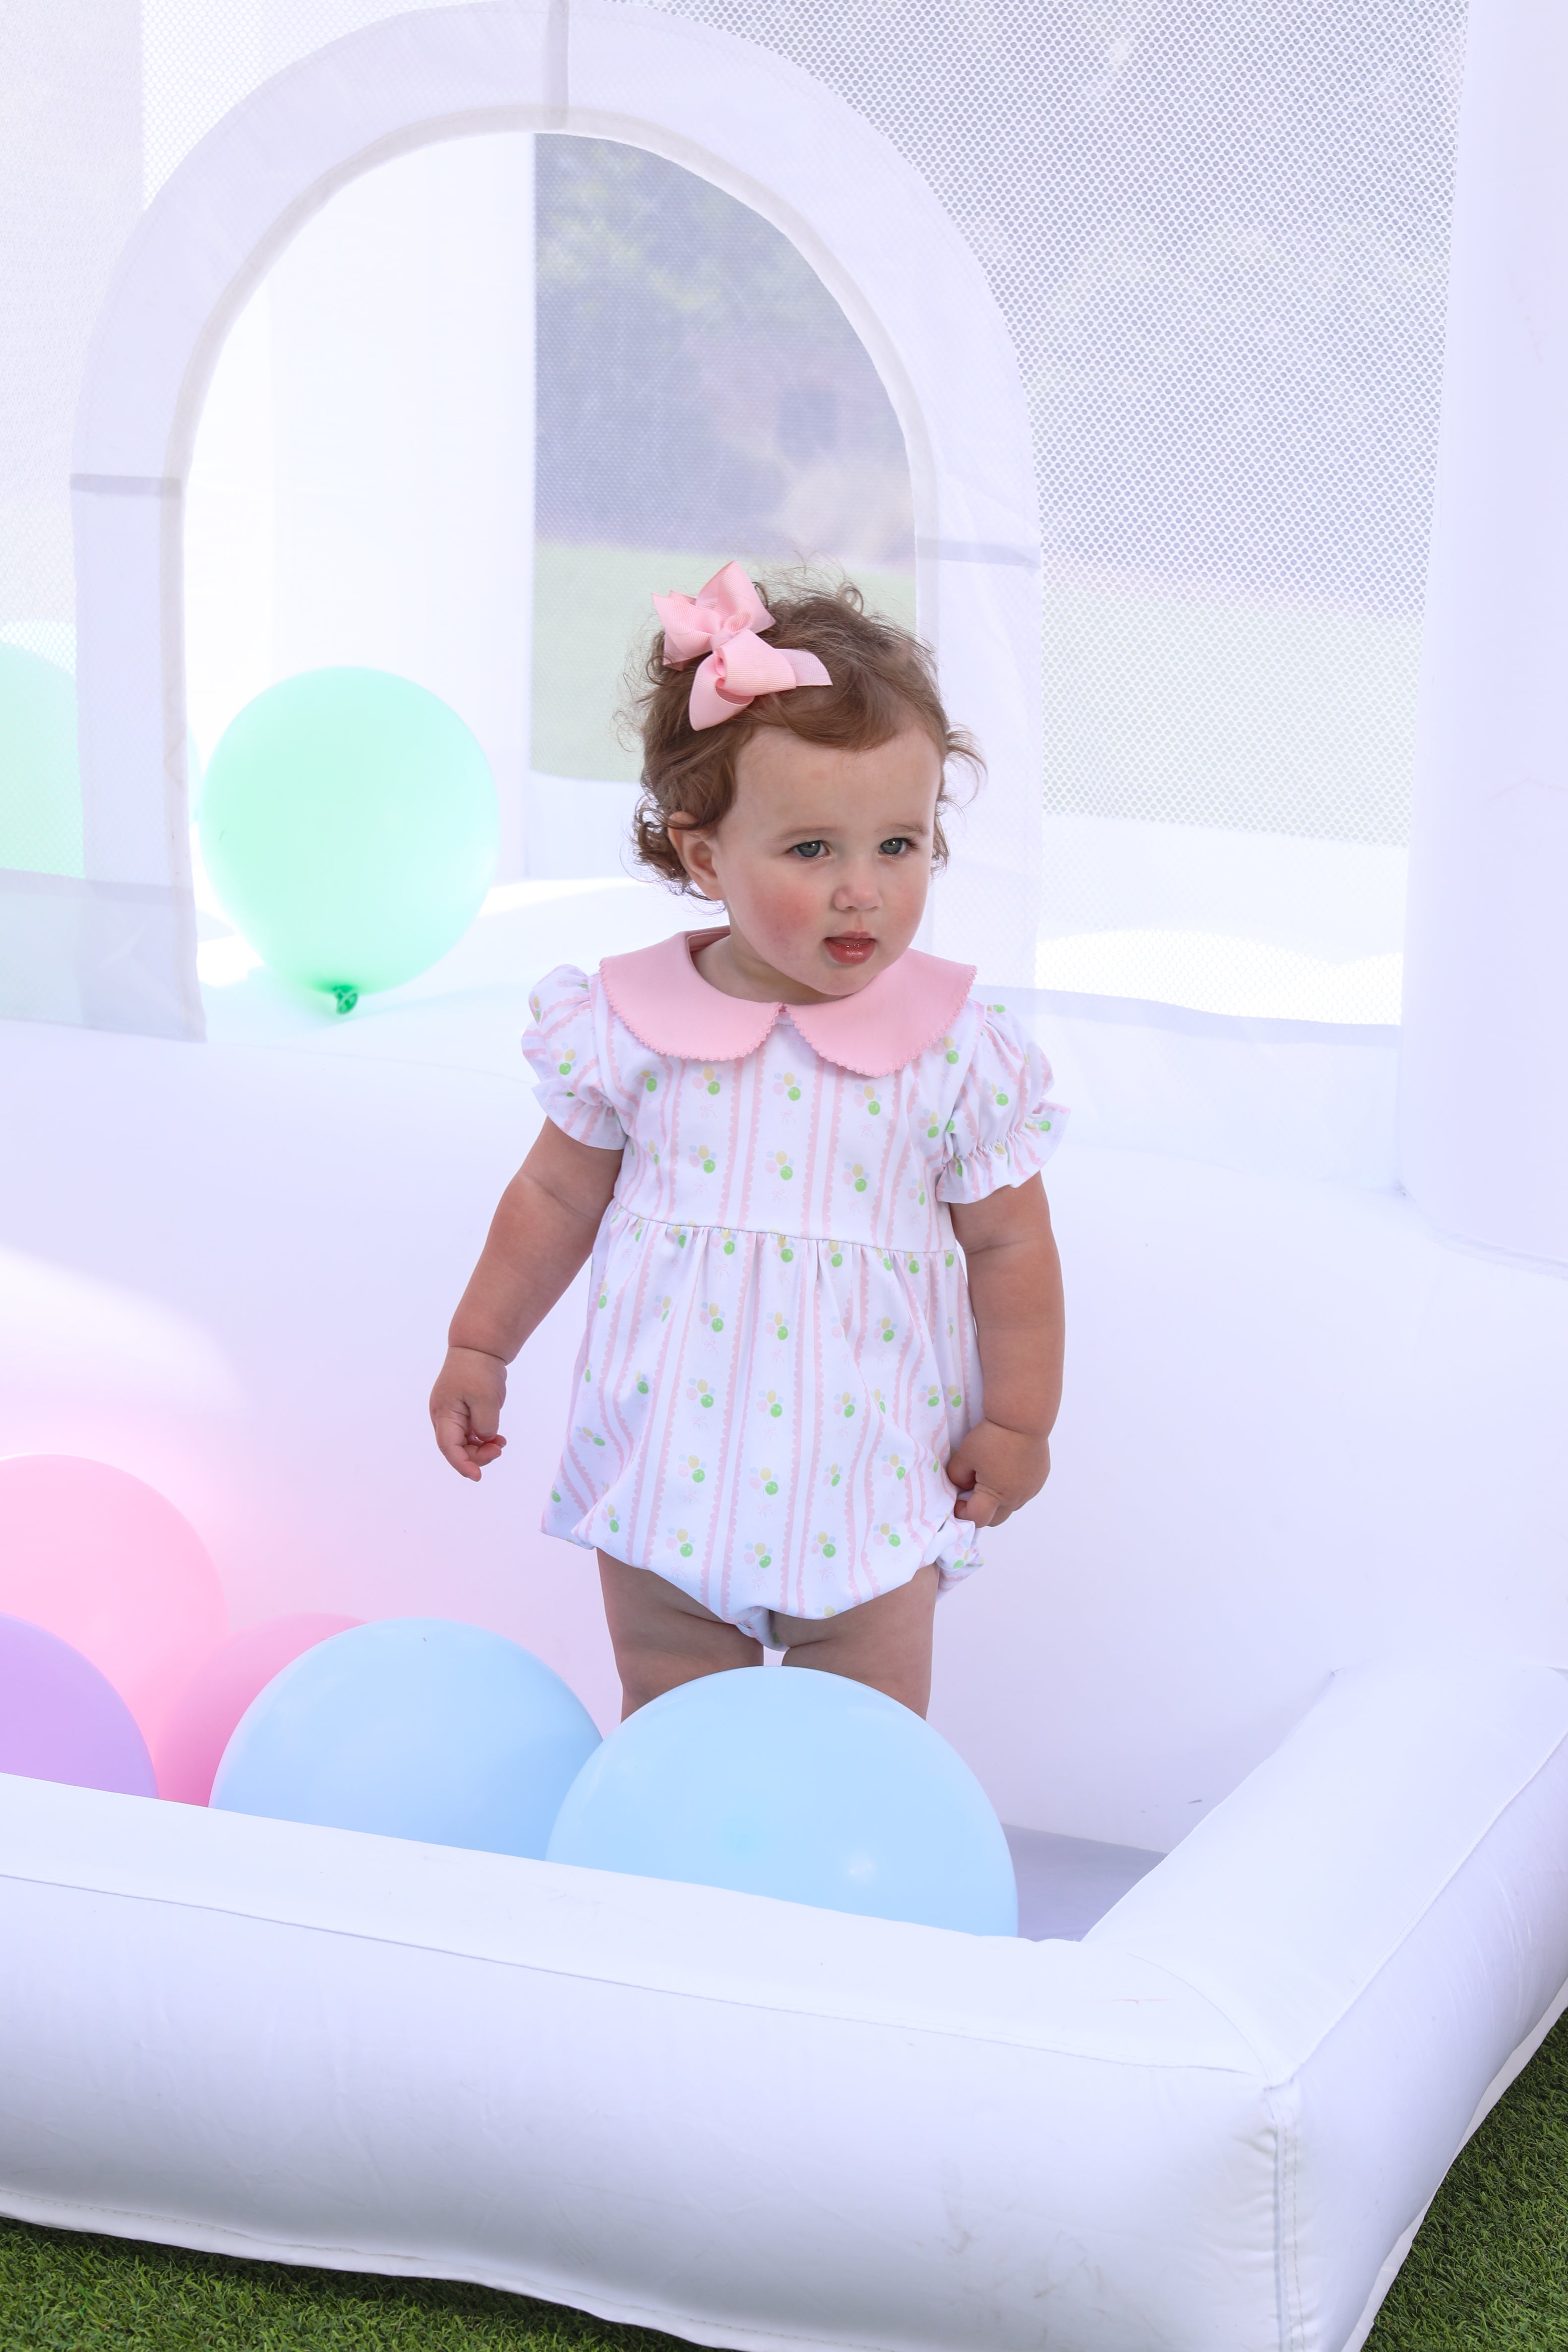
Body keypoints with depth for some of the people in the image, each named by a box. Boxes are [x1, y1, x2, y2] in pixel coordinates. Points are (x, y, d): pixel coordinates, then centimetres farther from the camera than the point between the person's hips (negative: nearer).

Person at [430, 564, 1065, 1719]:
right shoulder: (630, 1025, -7)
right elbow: (558, 1198, 9)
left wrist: (1017, 1423, 3)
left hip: (867, 1490, -2)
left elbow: (1008, 1247, 0)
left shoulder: (959, 1050, -11)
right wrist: (480, 1347, 15)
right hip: (667, 1478, 2)